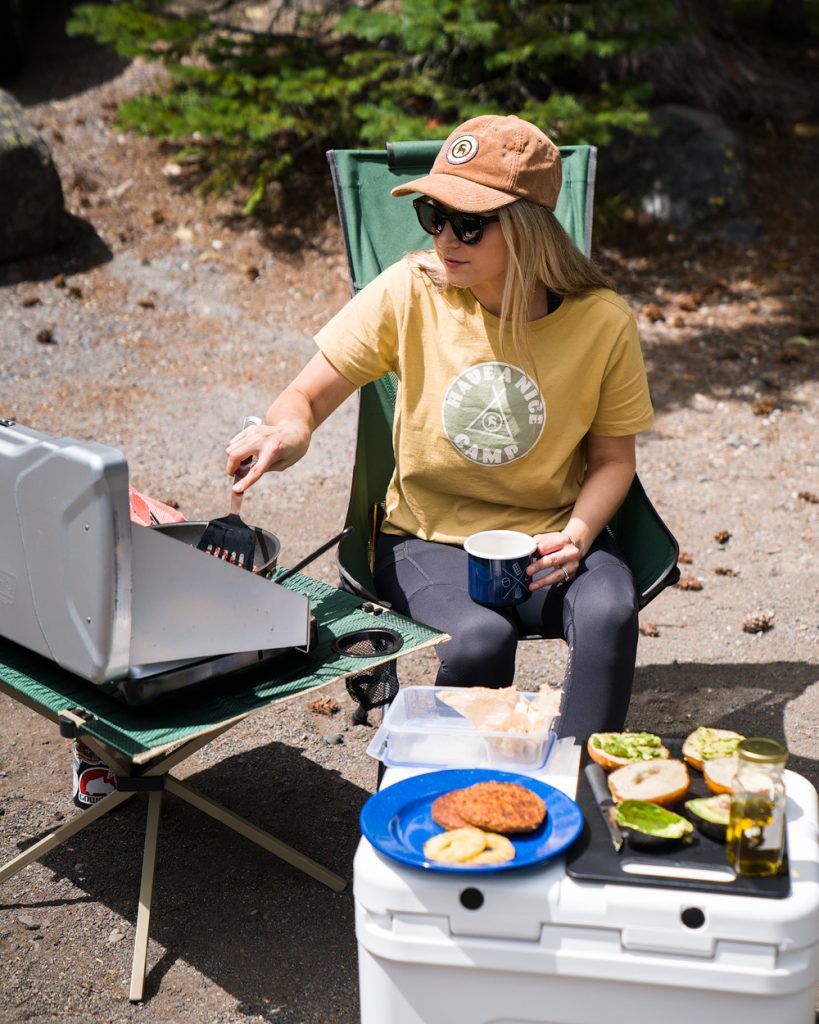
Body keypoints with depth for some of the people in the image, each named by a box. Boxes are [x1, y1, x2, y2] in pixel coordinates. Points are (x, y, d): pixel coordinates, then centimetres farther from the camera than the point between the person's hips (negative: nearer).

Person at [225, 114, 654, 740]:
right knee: (481, 635, -31)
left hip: (548, 534, 1)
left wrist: (576, 536, -16)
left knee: (609, 613, -30)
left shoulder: (602, 321, -10)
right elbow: (306, 397, -5)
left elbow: (613, 458, 3)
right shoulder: (411, 292, -11)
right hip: (427, 538, -1)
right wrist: (290, 430, -30)